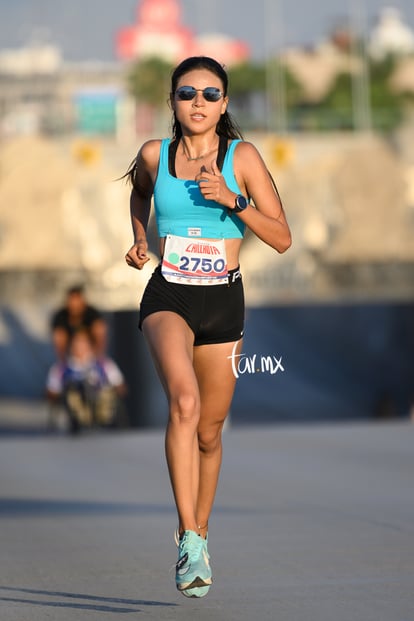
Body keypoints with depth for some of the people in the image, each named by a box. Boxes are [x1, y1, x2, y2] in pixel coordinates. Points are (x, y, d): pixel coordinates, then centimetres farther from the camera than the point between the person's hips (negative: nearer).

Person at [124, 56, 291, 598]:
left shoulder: (242, 156, -3)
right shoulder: (154, 155, 1)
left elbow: (282, 239, -4)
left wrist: (233, 201, -16)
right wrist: (139, 239, 11)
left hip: (223, 302, 1)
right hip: (167, 295, -1)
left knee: (209, 431, 10)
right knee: (184, 400, -27)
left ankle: (198, 534, 33)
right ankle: (189, 540, -30)